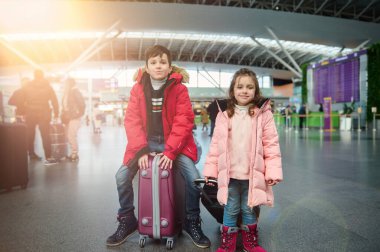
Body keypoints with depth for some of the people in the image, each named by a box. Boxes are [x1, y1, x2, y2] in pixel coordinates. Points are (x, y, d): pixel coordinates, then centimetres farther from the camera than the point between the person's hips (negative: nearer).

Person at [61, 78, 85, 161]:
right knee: (69, 136, 9)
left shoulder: (75, 92, -9)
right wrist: (63, 115, 11)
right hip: (68, 117, 8)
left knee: (71, 135, -11)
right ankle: (73, 153, 18)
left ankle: (75, 154, -1)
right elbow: (64, 105, 19)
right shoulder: (66, 93, 15)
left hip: (74, 118, -8)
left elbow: (82, 104, -13)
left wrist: (78, 114, -11)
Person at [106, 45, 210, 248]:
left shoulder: (179, 88, -7)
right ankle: (127, 221, 12)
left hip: (173, 144, -1)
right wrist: (141, 150, -17)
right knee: (122, 176, -13)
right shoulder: (138, 88, -1)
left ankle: (191, 222, 7)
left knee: (193, 177, -18)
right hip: (146, 143, 2)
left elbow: (183, 122, -12)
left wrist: (171, 151, -20)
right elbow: (132, 121, -6)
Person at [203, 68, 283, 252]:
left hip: (253, 174, 0)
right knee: (230, 210, 13)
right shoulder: (224, 116, 1)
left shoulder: (263, 115, -4)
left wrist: (273, 171, -9)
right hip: (229, 174, 1)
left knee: (249, 209, 15)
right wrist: (210, 169, 3)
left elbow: (271, 145, -4)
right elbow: (216, 144, 3)